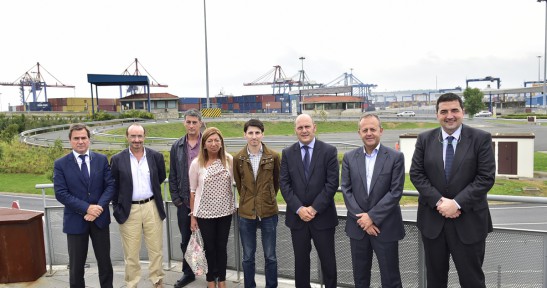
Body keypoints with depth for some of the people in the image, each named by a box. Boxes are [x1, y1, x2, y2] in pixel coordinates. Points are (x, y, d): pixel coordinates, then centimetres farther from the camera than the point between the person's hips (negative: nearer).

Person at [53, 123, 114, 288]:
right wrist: (86, 208, -18)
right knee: (76, 265, 12)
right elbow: (61, 193, -10)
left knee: (104, 261, 12)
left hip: (100, 218, 1)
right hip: (75, 220, -1)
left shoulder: (101, 159, 2)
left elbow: (110, 185, -3)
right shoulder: (60, 164, -3)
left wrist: (99, 207, -17)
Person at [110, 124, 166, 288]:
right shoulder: (117, 160, -3)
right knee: (131, 253, 10)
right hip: (128, 210, -1)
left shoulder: (156, 156, 0)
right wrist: (116, 208, 2)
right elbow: (113, 187, 4)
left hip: (152, 207, 1)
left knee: (156, 249, 12)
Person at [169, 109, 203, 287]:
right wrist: (176, 198, 2)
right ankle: (188, 273, 31)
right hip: (184, 202, 3)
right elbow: (172, 175, 8)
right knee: (186, 240, 15)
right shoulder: (177, 147, 5)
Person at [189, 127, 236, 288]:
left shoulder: (229, 160, -6)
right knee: (209, 247, 13)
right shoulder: (197, 163, -9)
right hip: (205, 213, -1)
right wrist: (193, 216, 0)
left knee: (222, 246, 14)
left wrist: (237, 207, 0)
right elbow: (192, 191, -3)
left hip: (225, 211, 1)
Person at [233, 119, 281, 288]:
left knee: (270, 256, 9)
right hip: (246, 213, 1)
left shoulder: (273, 156, -5)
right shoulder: (238, 158, -3)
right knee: (248, 257, 12)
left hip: (269, 212, -1)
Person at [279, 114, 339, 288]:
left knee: (328, 261, 9)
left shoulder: (329, 151, -3)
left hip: (323, 216, -2)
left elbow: (332, 183, -8)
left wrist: (314, 208, -13)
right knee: (300, 261, 13)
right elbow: (284, 184, -1)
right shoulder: (287, 153, 4)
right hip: (297, 216, 2)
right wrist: (299, 209, -11)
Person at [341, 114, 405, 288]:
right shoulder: (349, 157, 3)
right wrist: (361, 218, -10)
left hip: (386, 226, -2)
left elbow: (396, 192, -10)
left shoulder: (396, 157, -4)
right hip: (358, 226, 3)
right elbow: (346, 190, -1)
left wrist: (372, 216, -15)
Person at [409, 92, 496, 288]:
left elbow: (486, 177, -9)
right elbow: (416, 174, -1)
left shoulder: (481, 138, -3)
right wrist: (439, 201, -13)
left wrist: (457, 203, -17)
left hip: (469, 221, -2)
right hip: (432, 219, 2)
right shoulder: (425, 139, 3)